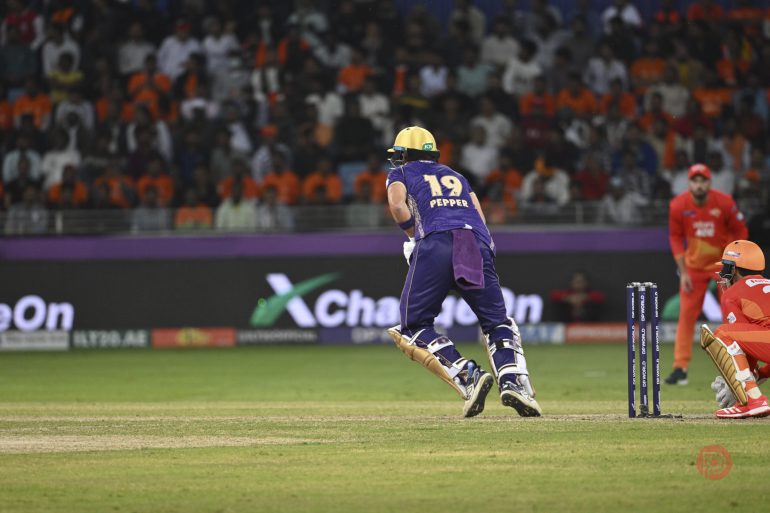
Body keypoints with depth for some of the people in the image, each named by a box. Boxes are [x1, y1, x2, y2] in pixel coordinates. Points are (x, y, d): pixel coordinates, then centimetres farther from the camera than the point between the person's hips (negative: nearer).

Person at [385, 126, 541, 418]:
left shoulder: (401, 173, 26)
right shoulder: (456, 176, 37)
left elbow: (397, 205, 4)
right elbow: (479, 217, 22)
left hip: (436, 243, -3)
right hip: (478, 245, 3)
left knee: (414, 327, 4)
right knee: (497, 322, 11)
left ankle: (467, 375, -18)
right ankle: (513, 381, -17)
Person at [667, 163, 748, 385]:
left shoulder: (724, 203, -17)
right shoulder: (678, 206, -14)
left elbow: (740, 232, -5)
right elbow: (676, 238, -4)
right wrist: (683, 272, -9)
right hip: (694, 266, 1)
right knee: (686, 314, -5)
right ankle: (680, 368, -3)